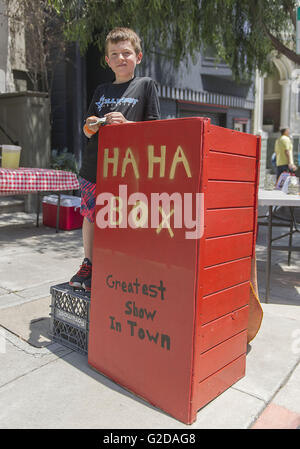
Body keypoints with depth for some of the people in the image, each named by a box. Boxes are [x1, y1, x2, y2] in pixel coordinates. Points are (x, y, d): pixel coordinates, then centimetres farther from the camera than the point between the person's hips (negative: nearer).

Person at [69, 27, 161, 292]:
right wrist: (91, 127, -4)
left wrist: (125, 123, -14)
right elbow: (88, 129, 20)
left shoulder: (146, 85, 6)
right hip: (94, 164, 5)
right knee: (90, 216, 10)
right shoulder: (102, 90, 18)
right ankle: (88, 265, 26)